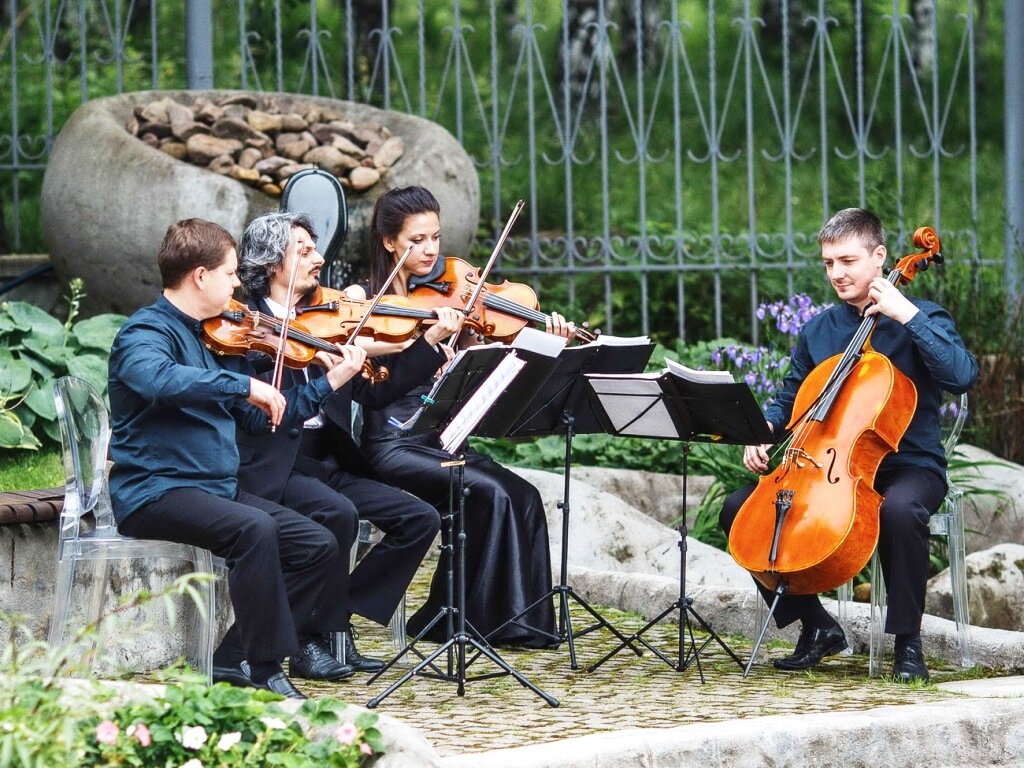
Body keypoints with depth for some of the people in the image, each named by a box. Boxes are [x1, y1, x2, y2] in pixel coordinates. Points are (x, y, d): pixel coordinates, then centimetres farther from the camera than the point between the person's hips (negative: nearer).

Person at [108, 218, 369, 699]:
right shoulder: (146, 332, -11)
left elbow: (260, 417, 24)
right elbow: (158, 379, -36)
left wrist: (330, 383, 20)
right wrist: (244, 384, -36)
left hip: (216, 488, 9)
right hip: (155, 493, -9)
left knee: (320, 545, -2)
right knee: (255, 528, -33)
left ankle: (237, 656, 3)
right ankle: (266, 671, -25)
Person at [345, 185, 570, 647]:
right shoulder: (361, 298, 1)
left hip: (439, 439, 5)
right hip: (390, 444, -5)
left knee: (523, 497, -18)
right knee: (490, 493, -24)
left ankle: (520, 619, -14)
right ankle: (476, 617, -14)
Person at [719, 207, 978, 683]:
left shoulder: (920, 318, -4)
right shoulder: (818, 330, 11)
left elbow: (962, 375, -22)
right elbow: (789, 400, 20)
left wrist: (907, 315, -23)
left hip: (909, 466, -5)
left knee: (899, 510, -41)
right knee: (740, 509, -11)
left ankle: (908, 640, -22)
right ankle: (816, 626, 2)